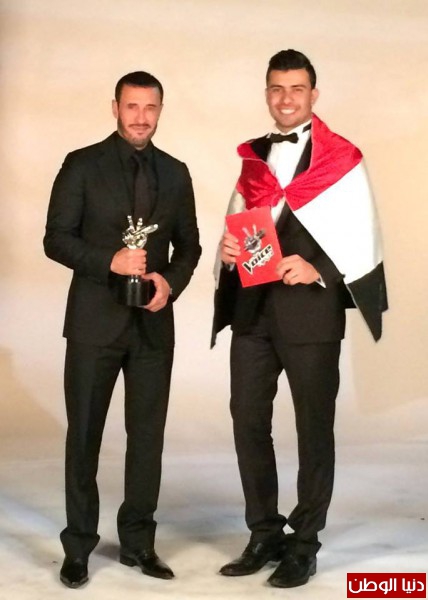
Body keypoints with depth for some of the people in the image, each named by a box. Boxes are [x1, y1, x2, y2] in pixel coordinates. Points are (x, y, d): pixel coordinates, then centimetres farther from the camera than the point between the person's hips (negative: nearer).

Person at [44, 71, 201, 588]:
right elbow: (55, 239, -5)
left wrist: (171, 281, -8)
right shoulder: (82, 165, -2)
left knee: (148, 436, 8)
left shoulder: (175, 173, 9)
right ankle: (78, 547, 17)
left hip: (153, 323, 3)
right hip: (95, 321, -3)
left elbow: (188, 244, 12)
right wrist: (109, 261, -20)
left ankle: (138, 542, 22)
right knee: (84, 436, 4)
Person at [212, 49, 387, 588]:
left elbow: (362, 240, -7)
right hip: (251, 306, 5)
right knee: (248, 421, 7)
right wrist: (228, 250, -2)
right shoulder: (253, 157, 14)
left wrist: (317, 269, -22)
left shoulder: (342, 160, -2)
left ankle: (304, 544, 18)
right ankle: (265, 535, 22)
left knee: (313, 426, 5)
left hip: (311, 307, -5)